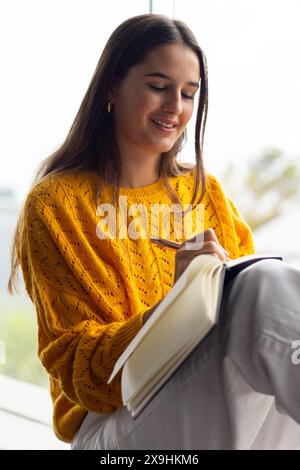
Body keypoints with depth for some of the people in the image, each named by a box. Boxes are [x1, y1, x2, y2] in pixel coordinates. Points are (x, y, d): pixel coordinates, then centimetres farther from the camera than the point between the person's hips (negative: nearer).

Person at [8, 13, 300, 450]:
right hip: (112, 419, -4)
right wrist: (176, 305, -22)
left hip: (217, 394, 5)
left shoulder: (205, 191, 14)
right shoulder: (56, 204, -1)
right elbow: (78, 369, -5)